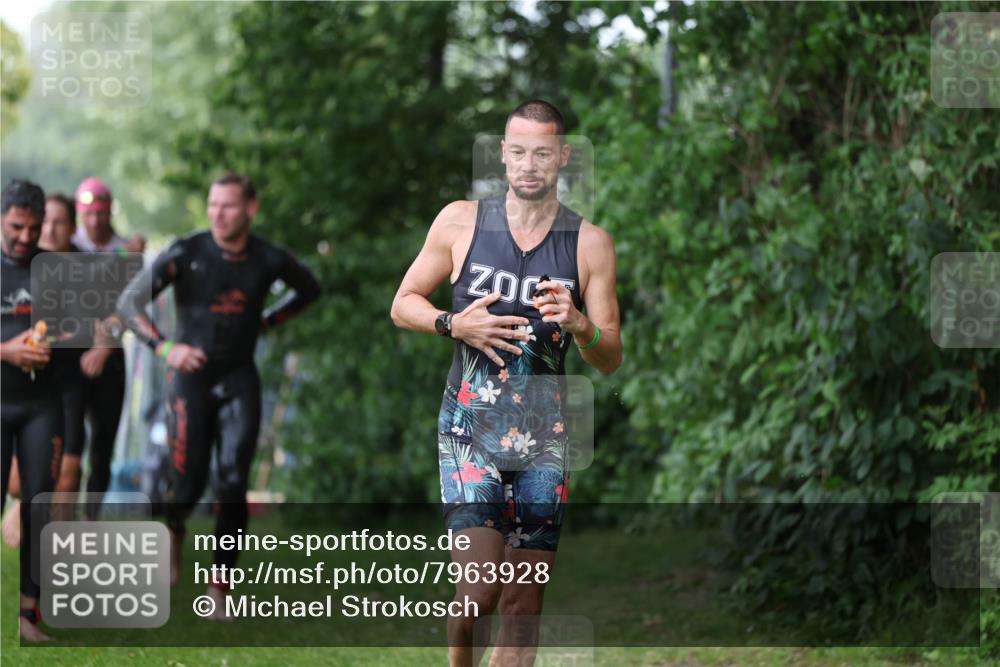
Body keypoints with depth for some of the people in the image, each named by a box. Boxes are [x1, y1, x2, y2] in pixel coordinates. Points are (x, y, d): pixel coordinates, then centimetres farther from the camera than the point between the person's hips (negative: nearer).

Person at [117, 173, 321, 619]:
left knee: (233, 486, -10)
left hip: (239, 381, 2)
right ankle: (174, 529, 35)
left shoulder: (270, 260, -3)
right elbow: (129, 302, -8)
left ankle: (220, 589, -1)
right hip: (191, 380, -1)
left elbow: (309, 289, 19)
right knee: (188, 485, -3)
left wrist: (265, 321, 8)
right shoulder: (185, 254, -11)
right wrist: (164, 348, -22)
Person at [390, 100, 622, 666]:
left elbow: (611, 360, 4)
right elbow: (403, 304, 11)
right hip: (469, 429, -2)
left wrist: (579, 327, -17)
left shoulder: (590, 243, 3)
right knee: (479, 590, -14)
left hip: (546, 440, 2)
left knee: (523, 602, 2)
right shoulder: (461, 222, 3)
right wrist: (452, 324, -9)